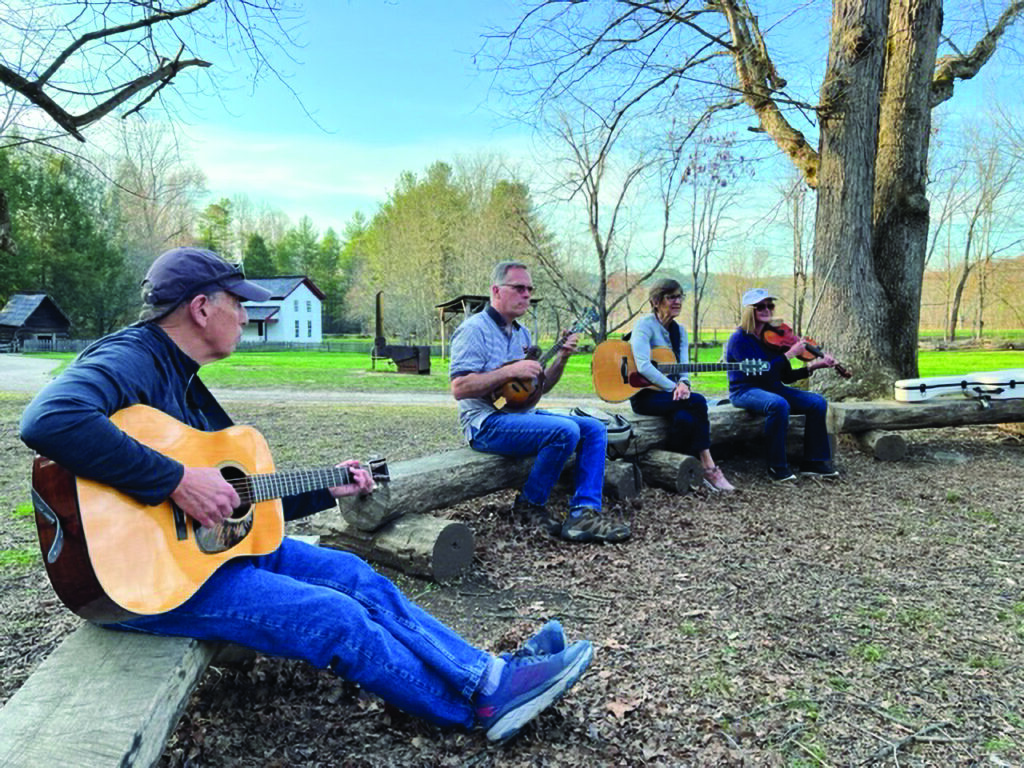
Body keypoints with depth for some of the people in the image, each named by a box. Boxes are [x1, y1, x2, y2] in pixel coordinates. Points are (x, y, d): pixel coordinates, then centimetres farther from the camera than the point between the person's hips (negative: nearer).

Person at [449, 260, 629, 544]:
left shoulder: (521, 333, 18)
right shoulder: (474, 329, -9)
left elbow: (539, 387, 19)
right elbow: (459, 388, -19)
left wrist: (561, 358, 3)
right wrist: (510, 371, -20)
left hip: (524, 414, 9)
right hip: (488, 423, -9)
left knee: (594, 429, -3)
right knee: (566, 430, -27)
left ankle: (583, 512, -12)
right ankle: (529, 505, -8)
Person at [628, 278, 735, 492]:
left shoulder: (679, 330, 13)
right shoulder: (645, 325, -9)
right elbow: (643, 367, -22)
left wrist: (683, 384, -20)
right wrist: (674, 388, -26)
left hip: (670, 394, 6)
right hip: (644, 395, -6)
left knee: (686, 418, -30)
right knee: (697, 402, -28)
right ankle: (709, 468, -22)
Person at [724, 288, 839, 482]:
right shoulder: (739, 339, -11)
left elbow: (787, 377, 10)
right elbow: (758, 372, -23)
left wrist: (813, 366, -4)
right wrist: (790, 354, -20)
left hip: (772, 389, 7)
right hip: (745, 391, -7)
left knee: (817, 402, -11)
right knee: (779, 404, -36)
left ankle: (814, 462, -4)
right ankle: (777, 467, -24)